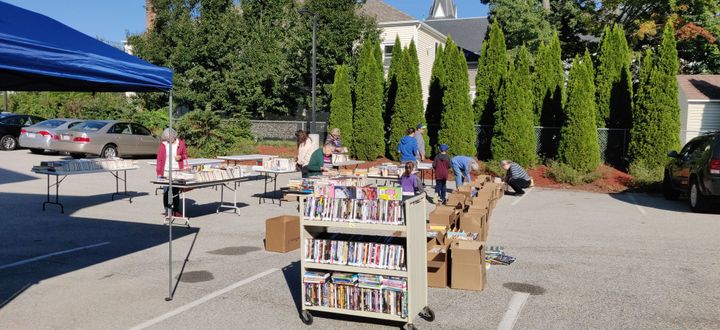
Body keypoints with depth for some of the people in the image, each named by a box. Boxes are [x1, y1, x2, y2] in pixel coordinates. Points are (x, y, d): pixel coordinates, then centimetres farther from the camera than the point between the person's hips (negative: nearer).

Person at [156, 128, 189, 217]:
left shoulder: (180, 143, 3)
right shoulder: (163, 145, 2)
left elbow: (185, 155, 13)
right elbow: (159, 159, 4)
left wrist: (181, 157, -10)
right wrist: (159, 172, -1)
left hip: (177, 171, 0)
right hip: (166, 172, 0)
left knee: (176, 191, 3)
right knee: (167, 192, 2)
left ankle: (176, 210, 11)